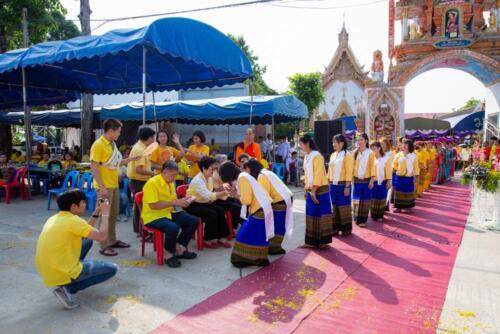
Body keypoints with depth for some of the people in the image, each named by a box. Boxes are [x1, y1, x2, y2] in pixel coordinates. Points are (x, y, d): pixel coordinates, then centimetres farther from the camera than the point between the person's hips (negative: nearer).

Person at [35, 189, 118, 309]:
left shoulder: (54, 218, 9)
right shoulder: (73, 220, -18)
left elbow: (85, 232, 19)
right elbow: (102, 236, -16)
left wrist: (96, 213, 14)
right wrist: (105, 214, -5)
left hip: (47, 271, 9)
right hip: (61, 274, -9)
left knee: (87, 240, 23)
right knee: (112, 269, 1)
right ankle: (67, 289, -5)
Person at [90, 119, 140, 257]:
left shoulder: (112, 144, 11)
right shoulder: (98, 145, -15)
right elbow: (93, 167, -19)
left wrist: (131, 159, 11)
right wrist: (102, 187, -22)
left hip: (114, 185, 9)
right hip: (105, 186, -9)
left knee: (113, 214, 17)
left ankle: (112, 241, 30)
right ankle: (104, 246, 8)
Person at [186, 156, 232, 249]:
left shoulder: (209, 178, 3)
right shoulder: (198, 180, -25)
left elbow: (209, 194, 8)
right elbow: (207, 195, -37)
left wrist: (212, 198, -15)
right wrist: (224, 193, -41)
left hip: (203, 203, 8)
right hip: (193, 205, -8)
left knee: (221, 210, -12)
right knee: (212, 214, -26)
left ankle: (221, 237, -5)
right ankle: (207, 240, -10)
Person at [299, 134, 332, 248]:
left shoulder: (317, 156, -14)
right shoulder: (307, 157, 11)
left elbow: (318, 175, -18)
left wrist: (313, 191, -18)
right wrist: (306, 189, 12)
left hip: (320, 190, -8)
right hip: (311, 190, 8)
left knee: (320, 214, -1)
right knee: (311, 215, 10)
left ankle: (323, 241, 9)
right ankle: (312, 241, 18)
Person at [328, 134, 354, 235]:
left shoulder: (347, 155, -7)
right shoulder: (333, 155, 12)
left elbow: (349, 172, -11)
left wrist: (347, 186, -16)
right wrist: (328, 183, 10)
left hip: (343, 185, -6)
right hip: (333, 185, 6)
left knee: (344, 206, 2)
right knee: (334, 207, 10)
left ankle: (346, 229, 14)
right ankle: (335, 228, 20)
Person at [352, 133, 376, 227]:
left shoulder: (370, 153, -4)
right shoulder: (355, 152, 3)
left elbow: (372, 167, -4)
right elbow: (352, 165, 4)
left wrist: (372, 180, -10)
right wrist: (351, 177, -3)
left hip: (366, 180, -2)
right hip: (356, 180, 2)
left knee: (365, 200, 5)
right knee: (356, 200, 6)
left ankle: (363, 220, 14)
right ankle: (357, 219, 19)